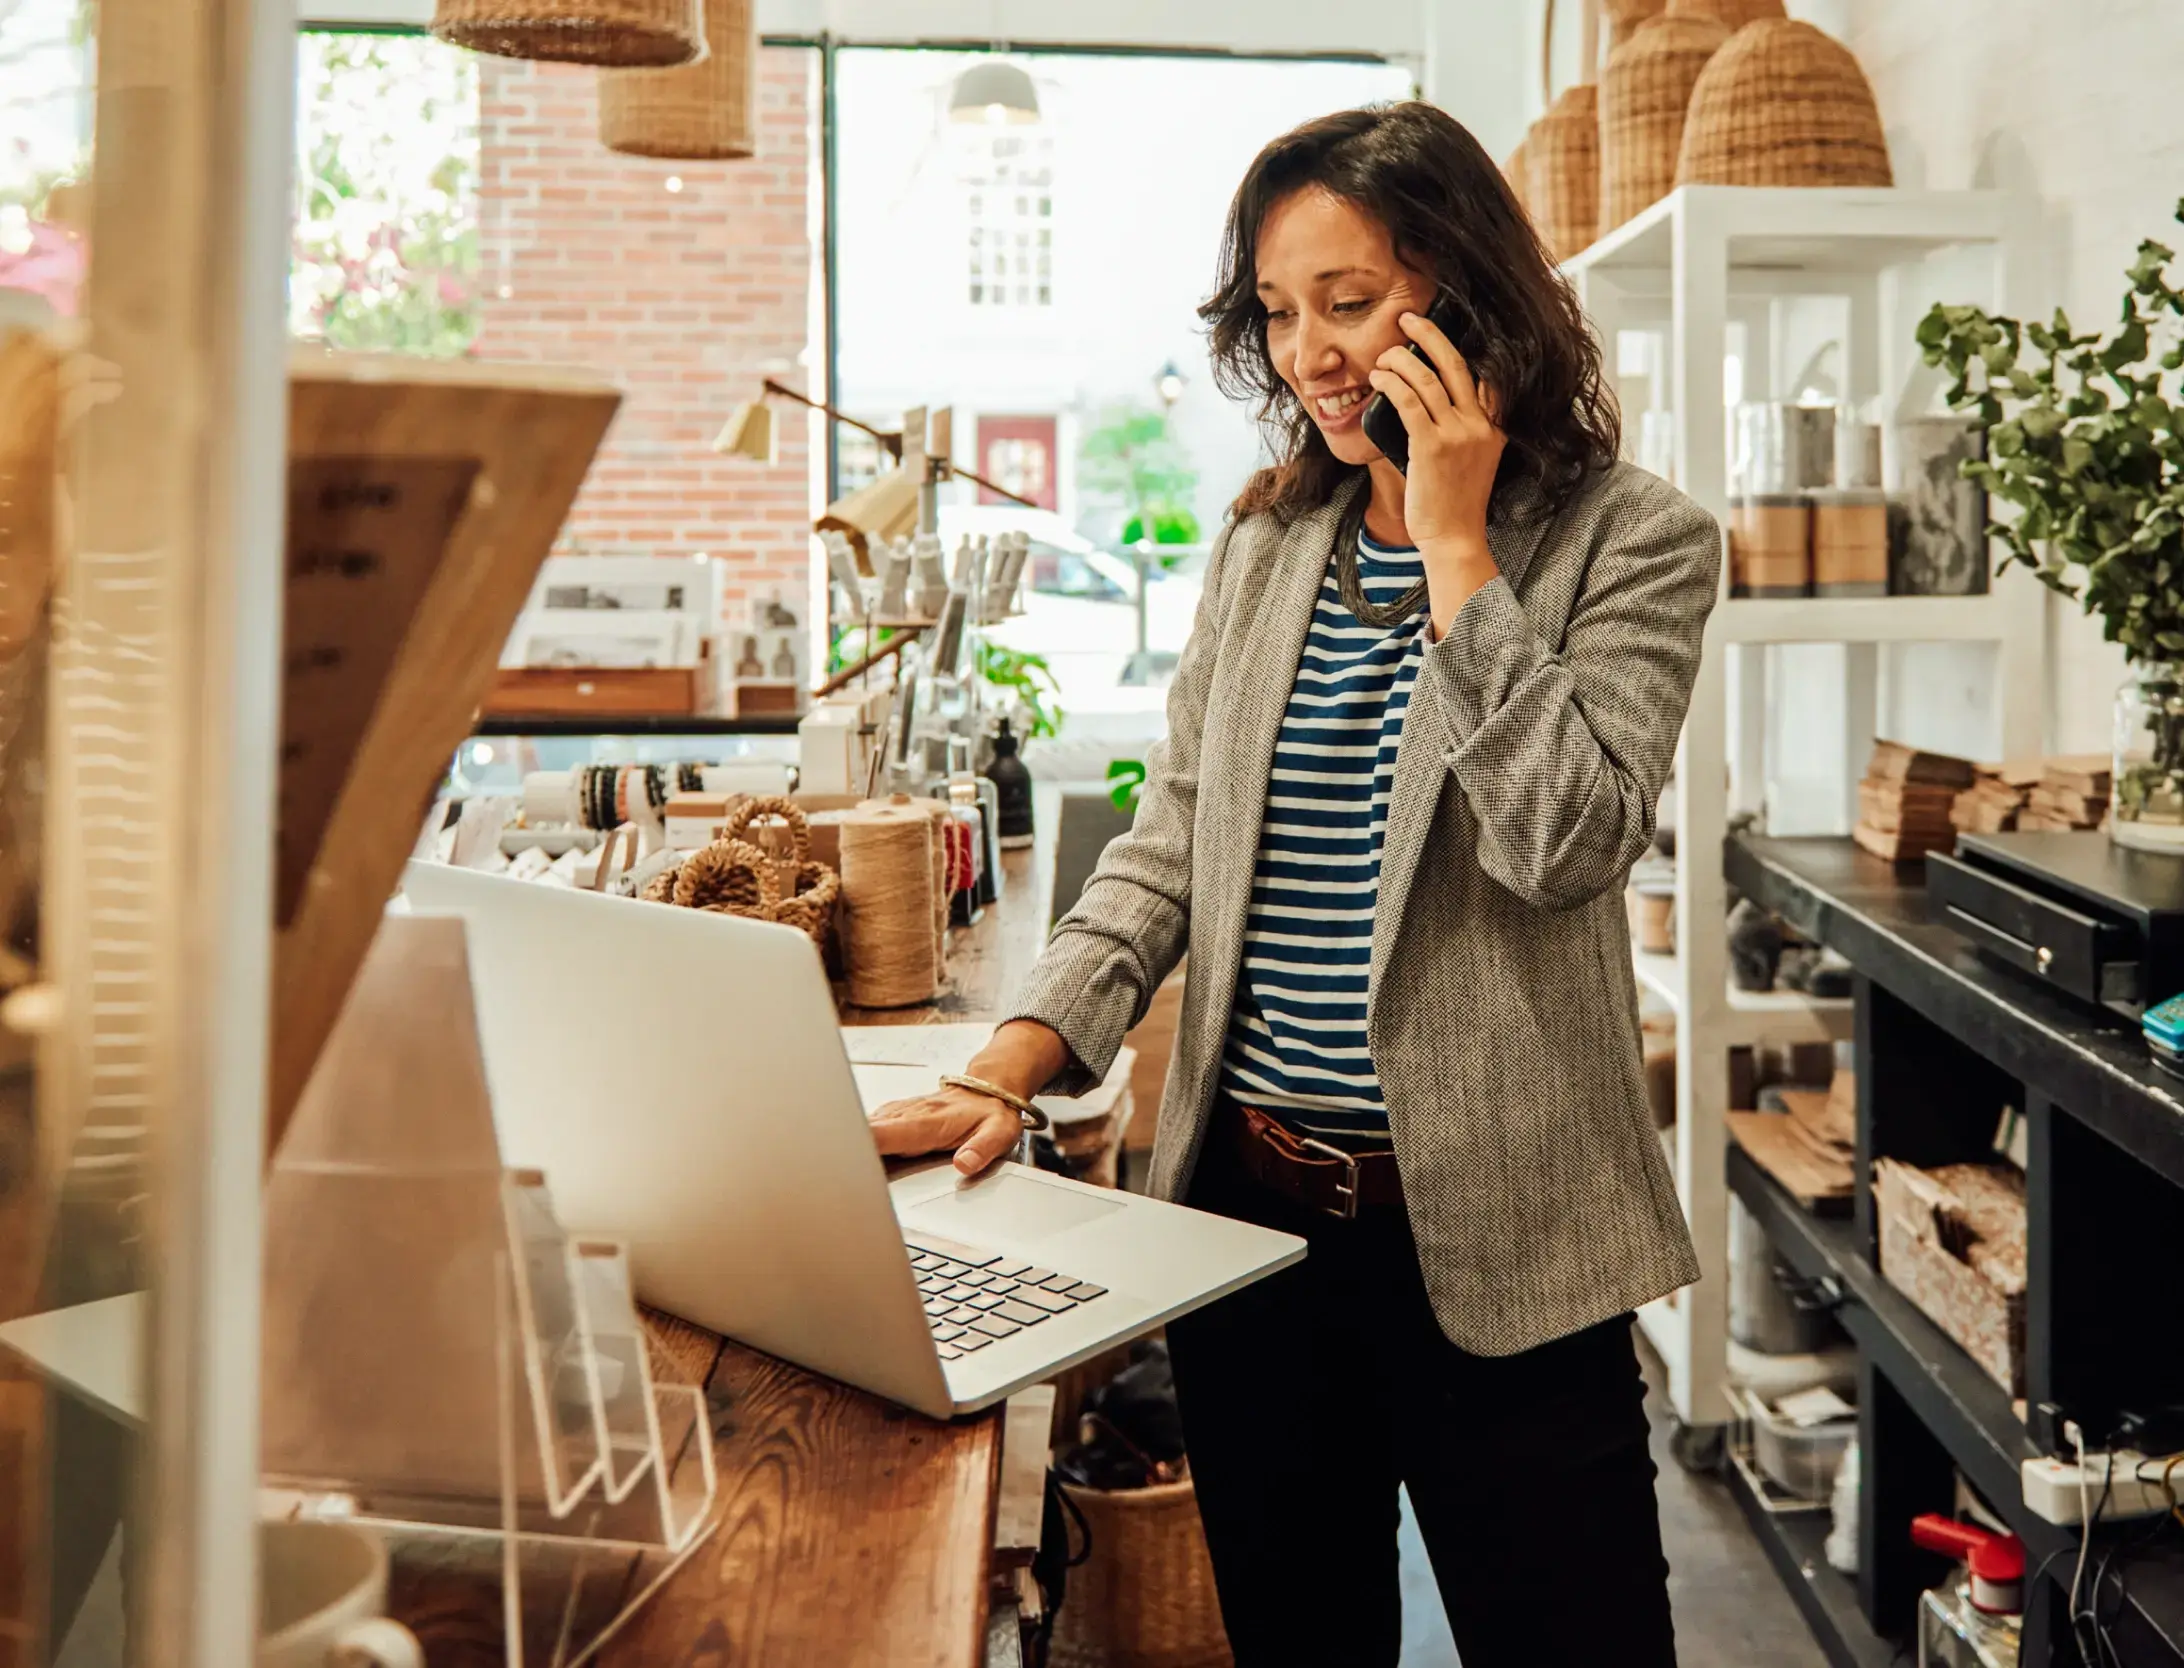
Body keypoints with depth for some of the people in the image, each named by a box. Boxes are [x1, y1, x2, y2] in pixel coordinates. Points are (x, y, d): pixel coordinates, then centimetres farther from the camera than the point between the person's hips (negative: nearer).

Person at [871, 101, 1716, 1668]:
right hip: (1247, 1196, 5)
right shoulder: (1263, 544, 9)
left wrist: (1453, 541, -16)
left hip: (1484, 1230, -4)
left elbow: (1563, 837, -19)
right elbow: (1169, 842, 6)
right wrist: (1010, 1067, -6)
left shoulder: (1631, 539, -5)